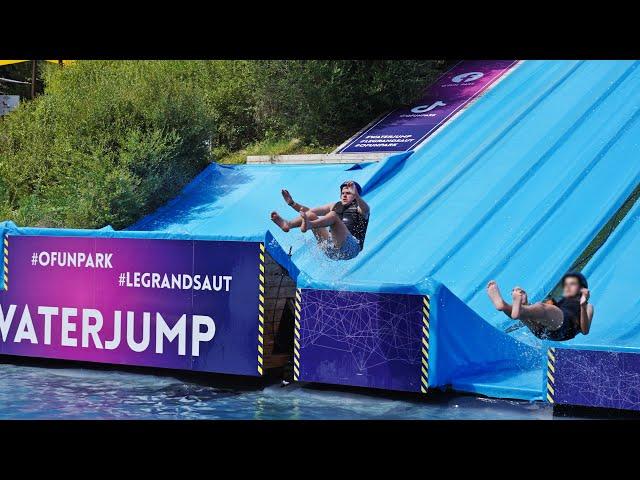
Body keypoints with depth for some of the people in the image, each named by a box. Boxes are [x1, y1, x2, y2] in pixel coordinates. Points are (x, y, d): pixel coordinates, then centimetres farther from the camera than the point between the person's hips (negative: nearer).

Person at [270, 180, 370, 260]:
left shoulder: (359, 209, 9)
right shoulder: (336, 206, 27)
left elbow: (365, 209, -19)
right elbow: (309, 210, 25)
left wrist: (356, 195, -38)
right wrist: (292, 203, 10)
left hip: (351, 248, -6)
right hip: (330, 248, 6)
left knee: (333, 215, -28)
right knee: (311, 215, -1)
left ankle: (308, 225, -54)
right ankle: (288, 224, -27)